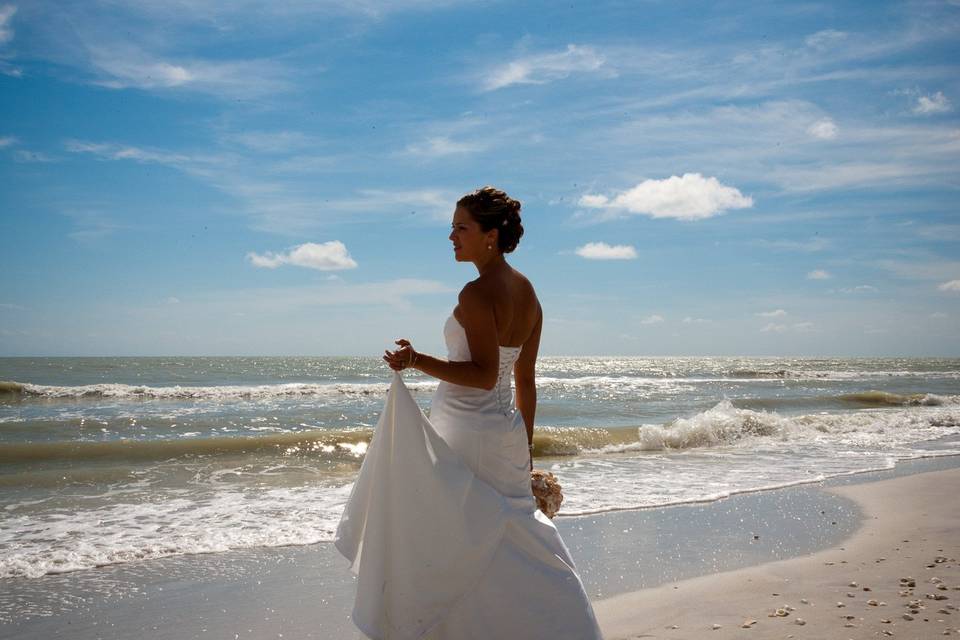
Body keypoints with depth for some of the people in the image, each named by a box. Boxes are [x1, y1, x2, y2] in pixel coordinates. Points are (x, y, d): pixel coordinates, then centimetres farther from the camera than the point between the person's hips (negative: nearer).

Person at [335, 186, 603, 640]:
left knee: (457, 541, 4)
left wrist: (418, 361, -30)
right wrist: (524, 445, 17)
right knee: (513, 540, 17)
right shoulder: (527, 292, 9)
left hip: (464, 432, -9)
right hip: (506, 432, 9)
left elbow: (484, 374, -22)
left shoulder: (477, 293, -16)